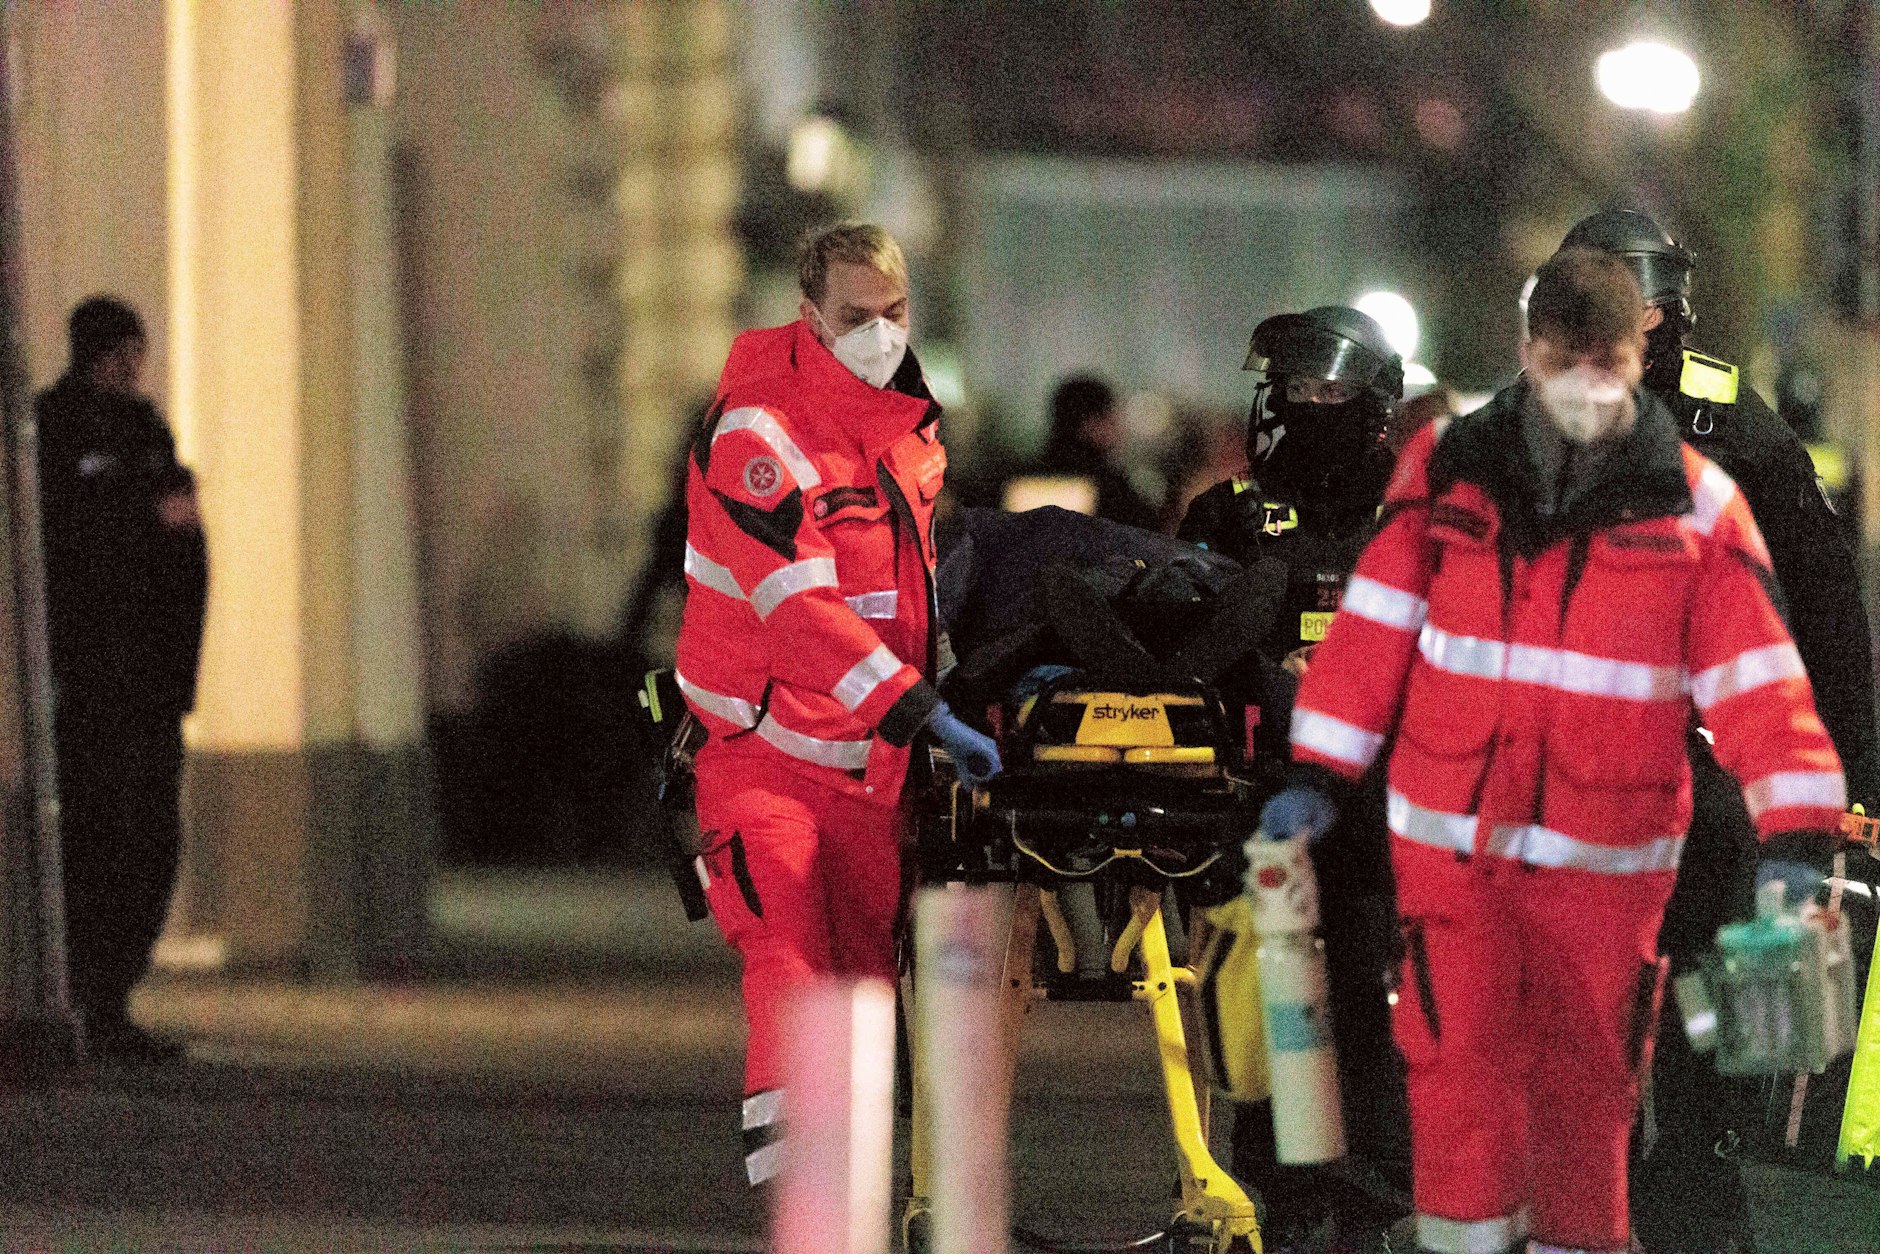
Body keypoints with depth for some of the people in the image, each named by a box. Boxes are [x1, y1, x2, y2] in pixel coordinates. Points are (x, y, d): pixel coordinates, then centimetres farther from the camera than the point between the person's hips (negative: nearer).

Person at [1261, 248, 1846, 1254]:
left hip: (1603, 866, 0)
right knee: (1461, 1070, -9)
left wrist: (1794, 835, -16)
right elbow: (1374, 629, 4)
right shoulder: (1447, 474, 1)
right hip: (1452, 844, 0)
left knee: (1584, 1094, 8)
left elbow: (1756, 678, -6)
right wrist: (1315, 776, 0)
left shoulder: (1692, 508, -2)